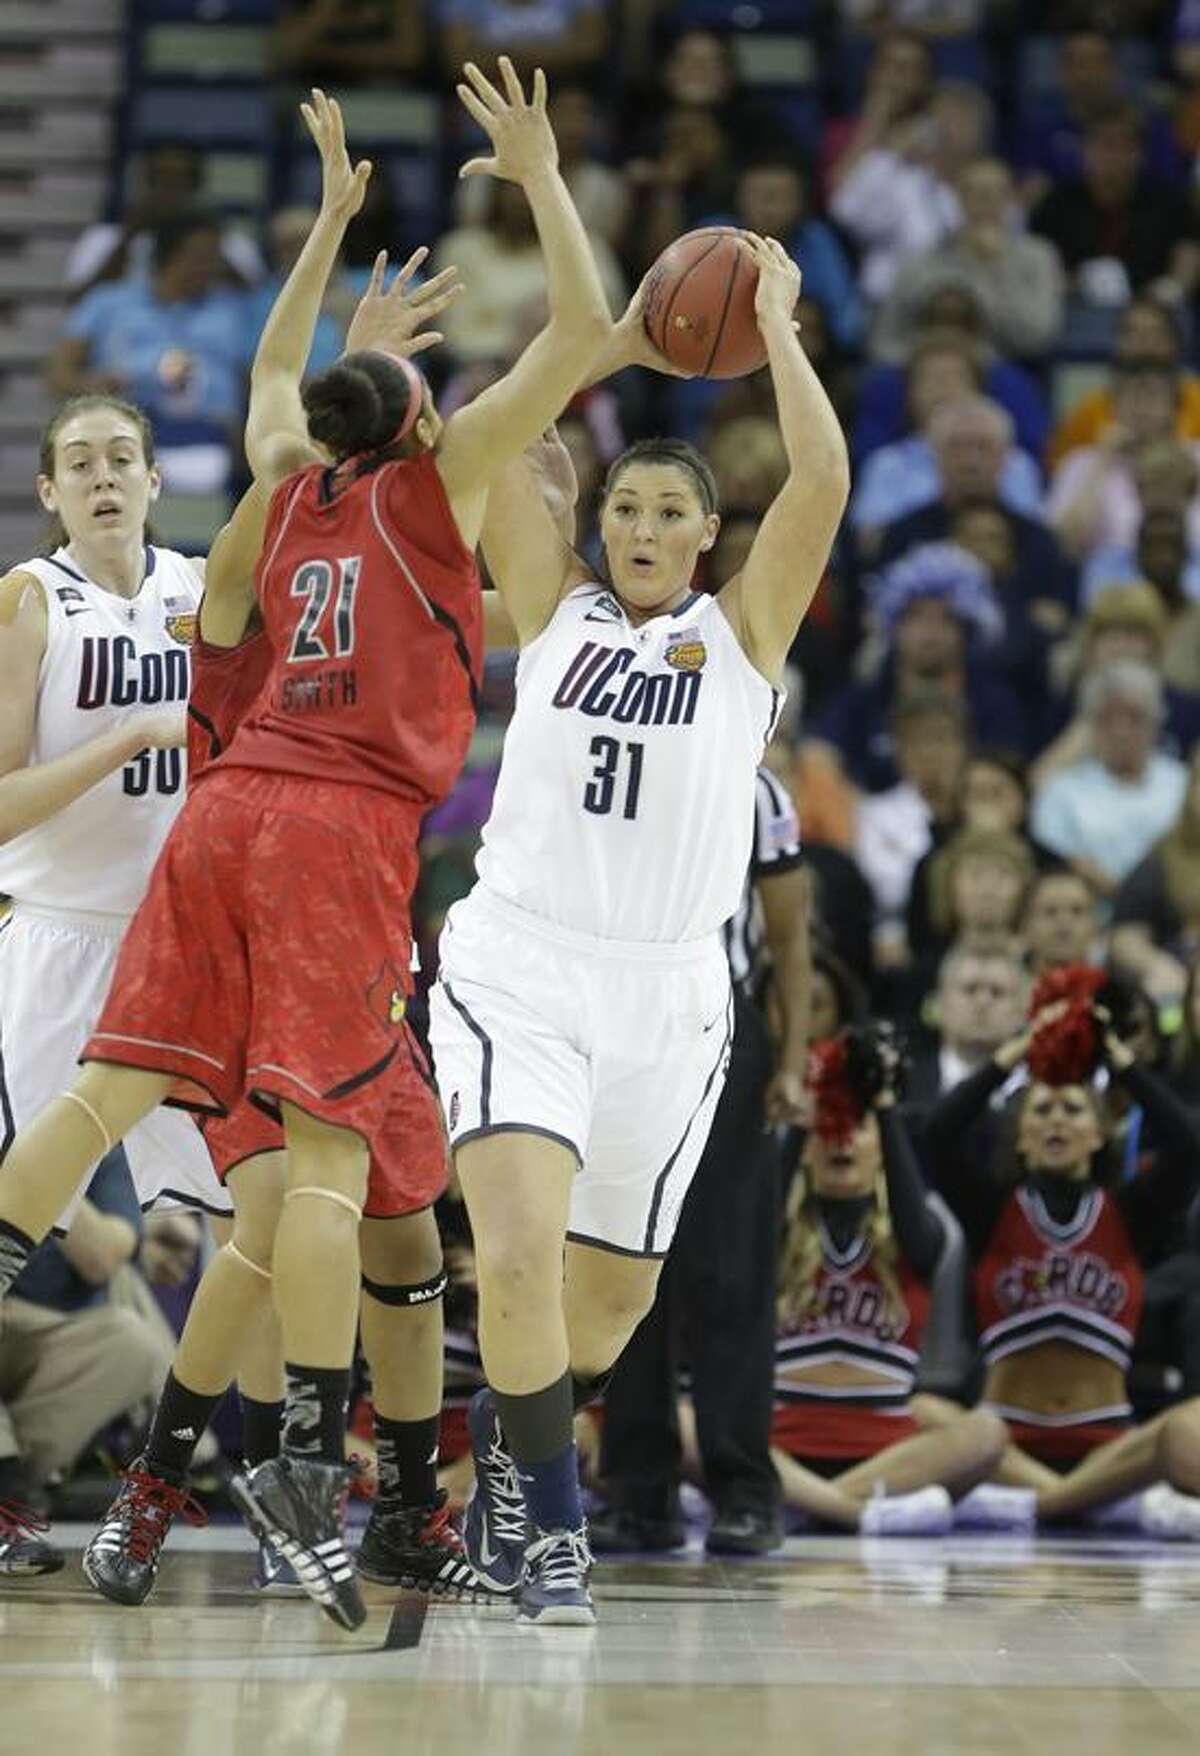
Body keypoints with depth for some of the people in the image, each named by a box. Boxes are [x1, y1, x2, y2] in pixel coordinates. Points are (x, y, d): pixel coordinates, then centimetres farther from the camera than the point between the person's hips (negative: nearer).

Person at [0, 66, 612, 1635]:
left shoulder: (295, 487, 18)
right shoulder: (436, 486, 3)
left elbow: (275, 375, 42)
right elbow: (581, 329, 0)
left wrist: (335, 216, 44)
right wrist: (539, 177, 9)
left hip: (229, 805, 6)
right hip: (346, 829, -6)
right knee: (329, 1144, -10)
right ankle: (308, 1457, -16)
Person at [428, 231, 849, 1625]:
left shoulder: (742, 632, 7)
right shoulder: (555, 608, 9)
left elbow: (822, 480, -7)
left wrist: (773, 323, -1)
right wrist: (619, 341, 4)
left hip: (664, 989, 1)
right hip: (515, 968, -1)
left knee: (613, 1291, 11)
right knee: (518, 1249, -22)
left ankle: (509, 1464, 39)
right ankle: (549, 1516, -7)